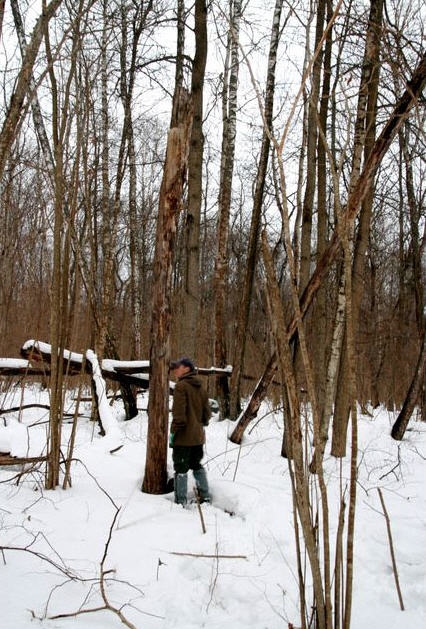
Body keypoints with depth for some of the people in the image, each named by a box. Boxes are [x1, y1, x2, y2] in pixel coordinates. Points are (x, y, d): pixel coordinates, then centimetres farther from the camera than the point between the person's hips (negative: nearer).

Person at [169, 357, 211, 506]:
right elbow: (207, 412, 13)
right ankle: (205, 496, 25)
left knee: (180, 468, 0)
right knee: (197, 465, 21)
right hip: (198, 436, 8)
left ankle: (180, 502, 3)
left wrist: (173, 432, -14)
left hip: (184, 437, -8)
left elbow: (178, 413, -19)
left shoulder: (181, 386, -13)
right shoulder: (200, 388, 10)